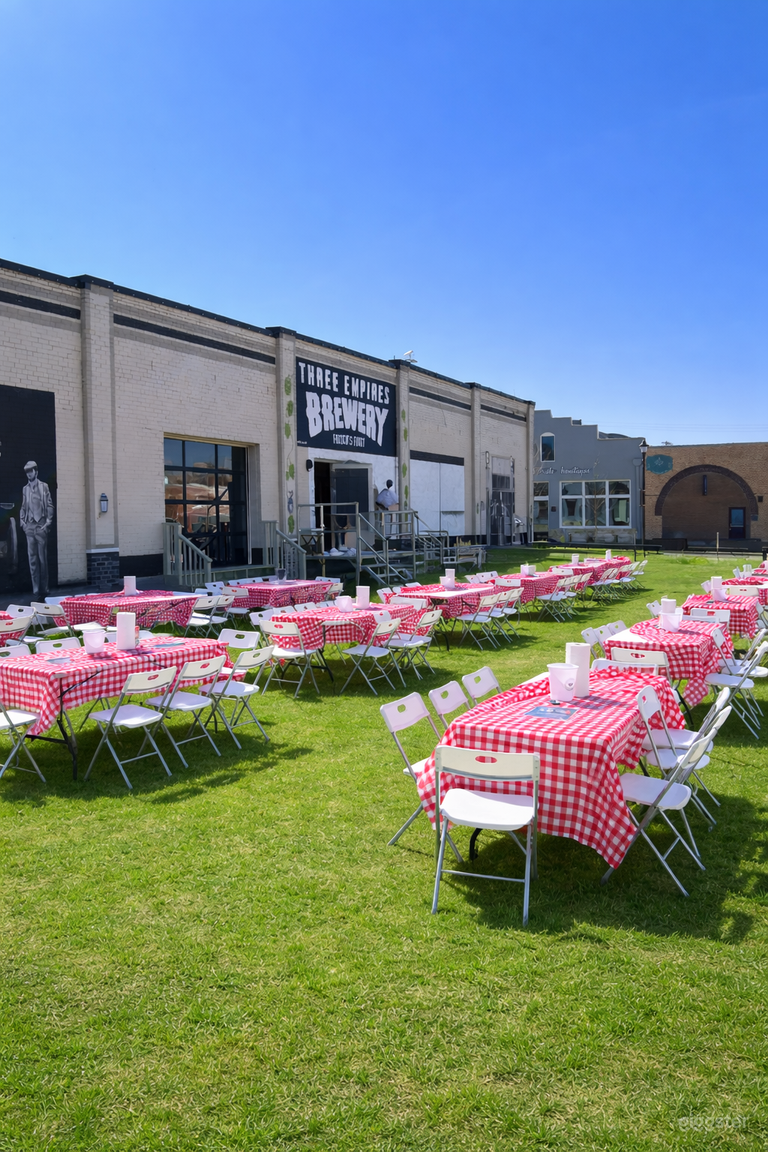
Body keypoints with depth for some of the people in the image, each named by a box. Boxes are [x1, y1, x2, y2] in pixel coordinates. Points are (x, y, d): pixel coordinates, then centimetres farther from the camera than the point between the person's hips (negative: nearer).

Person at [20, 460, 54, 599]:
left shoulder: (44, 486, 3)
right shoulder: (25, 489, 13)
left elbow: (50, 506, 0)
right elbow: (23, 507, 16)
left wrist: (48, 522, -7)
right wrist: (22, 521, 4)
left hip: (41, 526, -3)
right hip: (29, 527, 3)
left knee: (42, 559, 0)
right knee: (32, 559, 2)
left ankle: (44, 589, 8)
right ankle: (36, 590, 5)